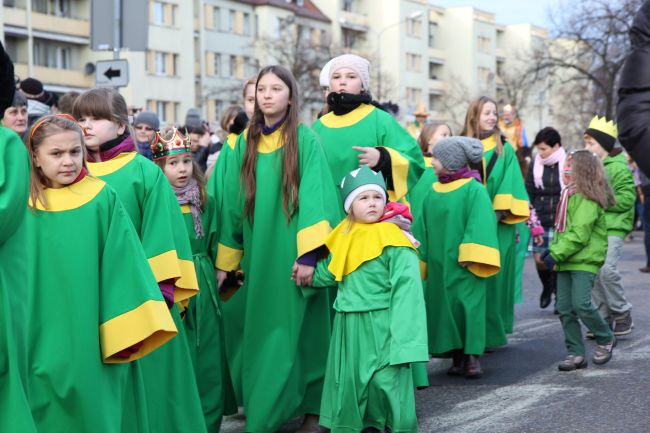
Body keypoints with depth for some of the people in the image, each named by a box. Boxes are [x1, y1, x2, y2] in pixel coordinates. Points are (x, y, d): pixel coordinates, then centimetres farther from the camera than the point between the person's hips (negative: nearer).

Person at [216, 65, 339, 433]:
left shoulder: (305, 139, -4)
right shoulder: (245, 143, 9)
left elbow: (315, 196, -11)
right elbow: (233, 202, 11)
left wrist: (309, 253, -21)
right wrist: (225, 261, 9)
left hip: (293, 253, -4)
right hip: (259, 255, 4)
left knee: (298, 332, 0)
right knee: (262, 335, 7)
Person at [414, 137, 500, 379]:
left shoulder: (474, 190, -8)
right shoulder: (433, 191, 10)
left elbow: (480, 224, -14)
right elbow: (423, 228, 15)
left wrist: (469, 256, -19)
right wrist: (420, 258, 13)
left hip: (463, 266, -6)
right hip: (438, 265, 6)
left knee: (467, 308, -5)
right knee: (444, 309, 7)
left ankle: (472, 358, 1)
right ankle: (456, 357, 15)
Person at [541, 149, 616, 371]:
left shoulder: (588, 200, -14)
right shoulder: (569, 195, 16)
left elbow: (579, 234, -21)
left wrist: (556, 254, -19)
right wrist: (553, 249, 10)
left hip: (585, 261, -9)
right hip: (566, 261, 9)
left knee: (581, 304, -15)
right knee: (564, 309, 4)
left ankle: (605, 339, 11)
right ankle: (576, 354, 12)